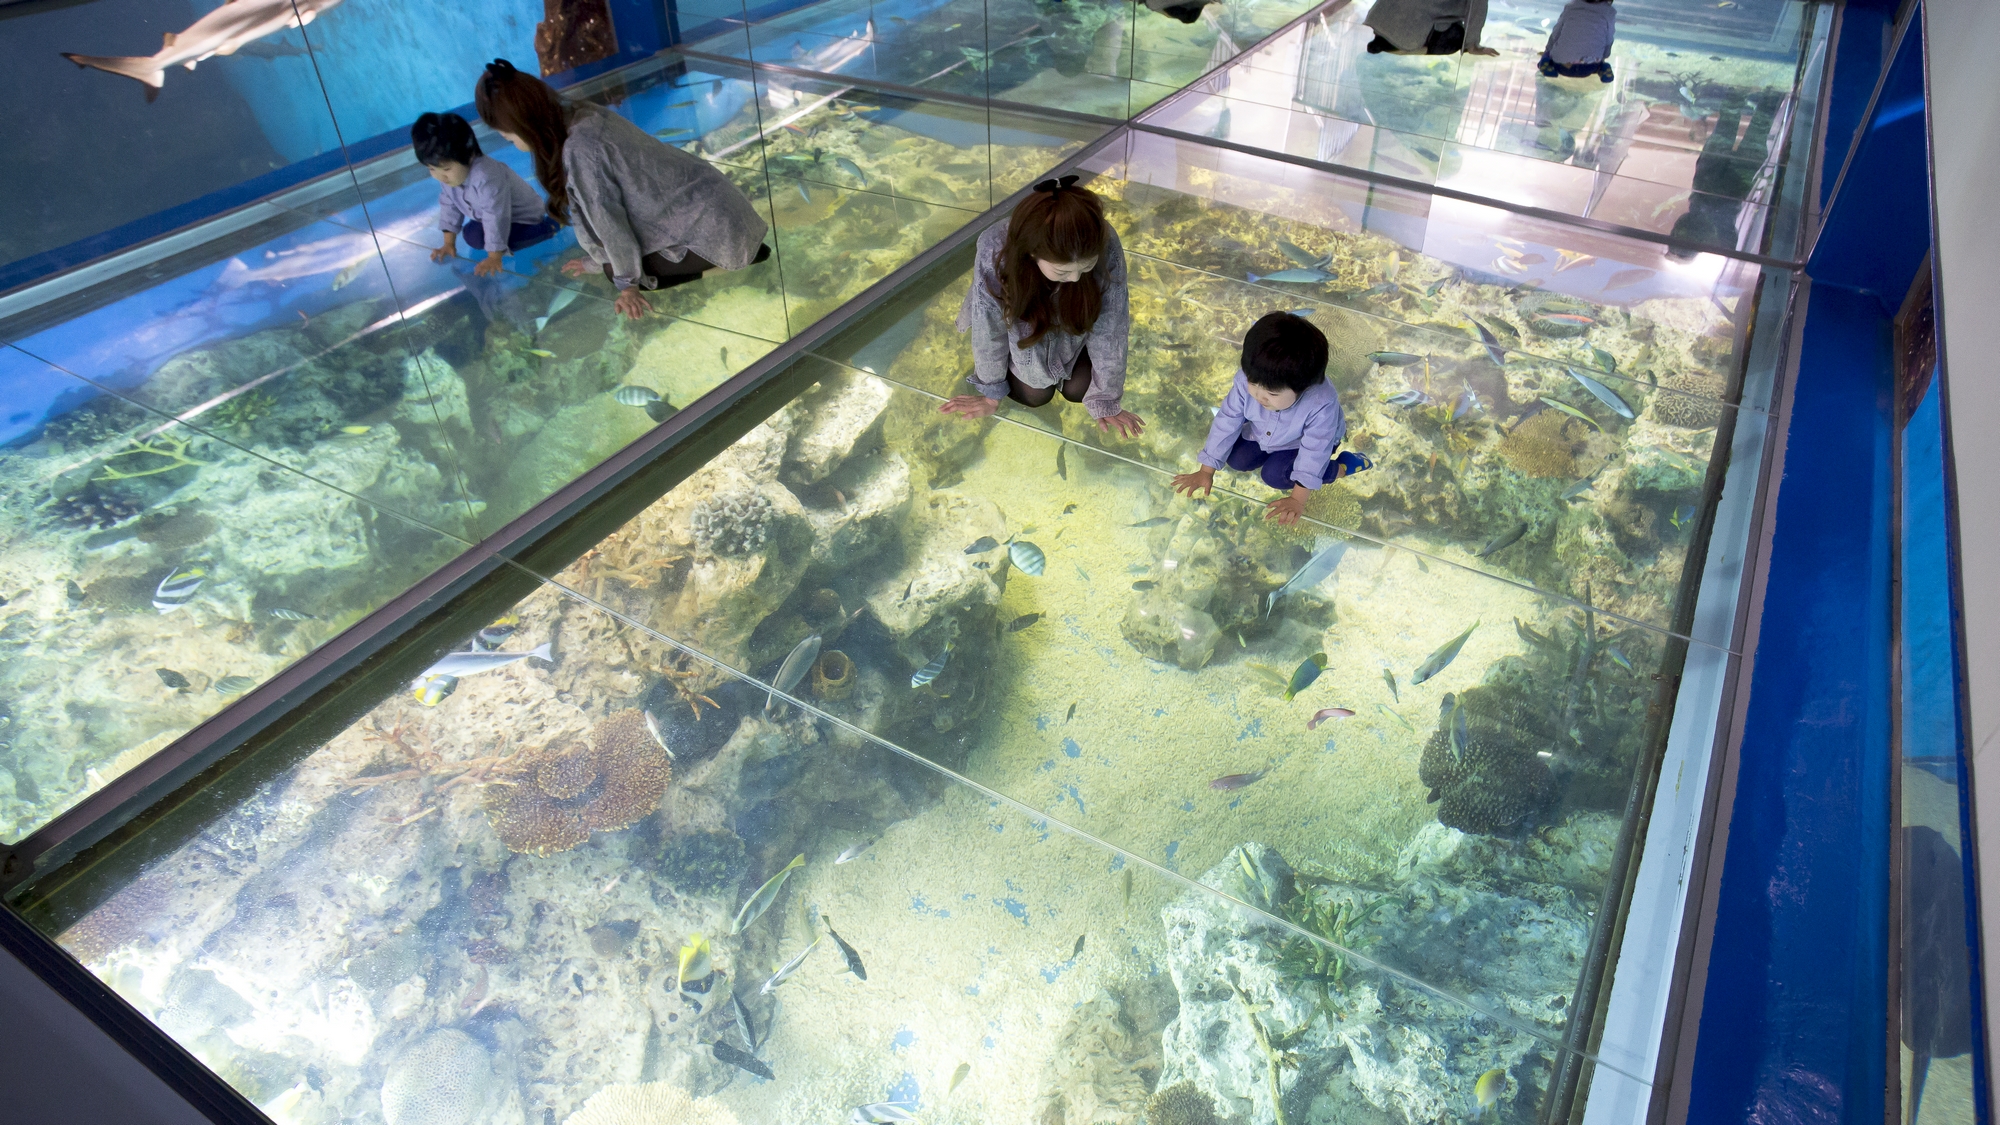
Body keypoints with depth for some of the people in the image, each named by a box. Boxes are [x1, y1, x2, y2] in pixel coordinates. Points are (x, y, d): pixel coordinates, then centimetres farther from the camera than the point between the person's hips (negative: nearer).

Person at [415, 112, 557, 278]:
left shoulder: (486, 178, -38)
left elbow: (496, 219, -35)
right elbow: (448, 204, 2)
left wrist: (494, 258, -31)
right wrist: (449, 244, 2)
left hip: (523, 217, -9)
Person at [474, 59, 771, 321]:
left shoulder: (579, 149, -24)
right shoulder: (584, 116, 3)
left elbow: (608, 219, -15)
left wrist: (627, 283, -3)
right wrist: (597, 261, 18)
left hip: (712, 224, -9)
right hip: (710, 202, 9)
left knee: (618, 272, 0)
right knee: (615, 266, 18)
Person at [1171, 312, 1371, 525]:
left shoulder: (1322, 404, -44)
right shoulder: (1247, 380, -33)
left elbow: (1314, 451, -33)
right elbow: (1227, 423, -22)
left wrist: (1298, 499, -32)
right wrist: (1206, 472, -17)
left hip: (1303, 443, -4)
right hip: (1262, 434, 4)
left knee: (1274, 475, -21)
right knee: (1236, 460, -10)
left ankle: (1342, 467, -3)